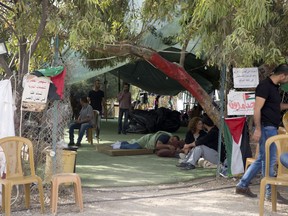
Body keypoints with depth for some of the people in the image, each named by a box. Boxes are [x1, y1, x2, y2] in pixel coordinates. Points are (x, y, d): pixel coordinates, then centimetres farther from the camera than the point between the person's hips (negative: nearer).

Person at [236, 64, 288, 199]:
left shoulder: (274, 87, 16)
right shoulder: (265, 86, -14)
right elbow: (257, 109, -19)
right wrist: (257, 129, -23)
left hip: (271, 128, 10)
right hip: (266, 127, -10)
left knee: (262, 159, 13)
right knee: (269, 160, -3)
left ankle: (242, 186, 19)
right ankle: (270, 192, 6)